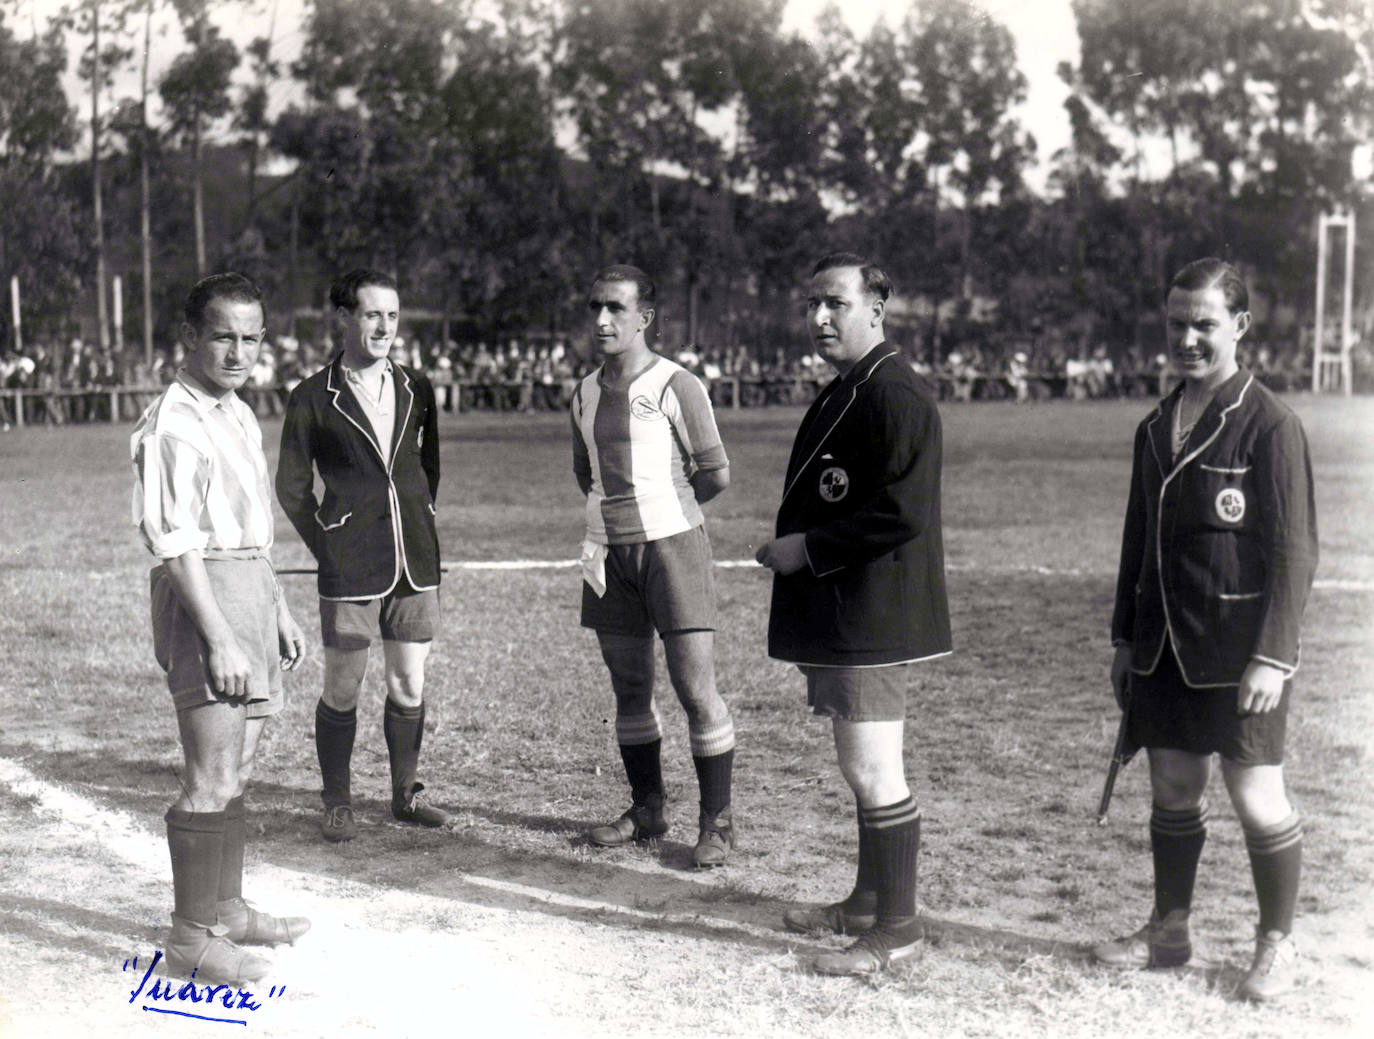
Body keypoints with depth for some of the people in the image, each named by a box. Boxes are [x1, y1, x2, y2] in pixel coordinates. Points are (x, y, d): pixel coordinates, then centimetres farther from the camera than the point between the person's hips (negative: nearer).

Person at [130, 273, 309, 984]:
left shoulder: (240, 418, 15)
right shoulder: (173, 425, -14)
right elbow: (175, 543, -19)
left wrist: (279, 611, 23)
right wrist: (219, 638, -23)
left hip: (252, 585, 9)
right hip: (203, 594, -9)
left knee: (237, 771, 16)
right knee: (213, 779, -8)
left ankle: (227, 907, 27)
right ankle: (192, 935, 1)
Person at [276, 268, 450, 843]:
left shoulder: (415, 389, 9)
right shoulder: (313, 398, -3)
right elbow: (292, 487, 3)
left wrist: (417, 530, 13)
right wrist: (328, 549, -2)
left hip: (415, 560, 4)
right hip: (349, 568, -4)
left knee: (409, 684, 10)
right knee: (342, 688, 4)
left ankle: (406, 794, 25)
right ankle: (336, 802, 19)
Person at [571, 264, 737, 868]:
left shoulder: (676, 386, -6)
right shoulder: (585, 393, 12)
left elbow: (716, 474, -2)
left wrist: (661, 508, 10)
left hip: (670, 542, -6)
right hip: (609, 552, 6)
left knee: (696, 689, -7)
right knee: (629, 691, 10)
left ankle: (717, 822, 0)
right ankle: (647, 811, 21)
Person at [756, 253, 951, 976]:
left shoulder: (894, 395, -16)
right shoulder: (844, 393, 17)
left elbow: (902, 513, -24)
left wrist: (807, 549, -17)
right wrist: (789, 549, 13)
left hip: (871, 617, -10)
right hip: (837, 615, 11)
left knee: (873, 773, -6)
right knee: (864, 769, 18)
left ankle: (896, 928, 3)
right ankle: (867, 902, 30)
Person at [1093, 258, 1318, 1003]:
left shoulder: (1270, 425, -9)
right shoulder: (1156, 428, 10)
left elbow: (1295, 550, -11)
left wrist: (1271, 655, -17)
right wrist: (1124, 639, 15)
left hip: (1238, 649, -6)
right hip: (1164, 647, 6)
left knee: (1257, 799, 0)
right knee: (1172, 791, 12)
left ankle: (1276, 944, 15)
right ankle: (1168, 932, 25)